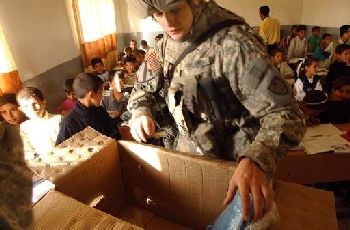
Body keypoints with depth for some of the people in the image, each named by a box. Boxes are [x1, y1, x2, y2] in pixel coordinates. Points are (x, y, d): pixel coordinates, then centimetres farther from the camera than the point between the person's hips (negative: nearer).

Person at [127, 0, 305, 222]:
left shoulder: (233, 43, -27)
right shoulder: (165, 46, -4)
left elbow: (283, 112, -30)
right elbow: (143, 87, 10)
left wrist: (256, 160, -49)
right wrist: (139, 112, -13)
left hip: (232, 164, -5)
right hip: (186, 154, 6)